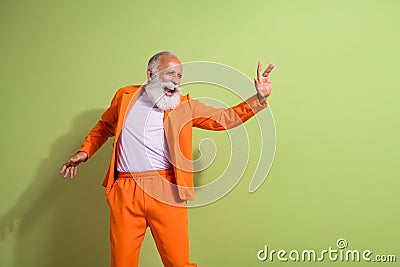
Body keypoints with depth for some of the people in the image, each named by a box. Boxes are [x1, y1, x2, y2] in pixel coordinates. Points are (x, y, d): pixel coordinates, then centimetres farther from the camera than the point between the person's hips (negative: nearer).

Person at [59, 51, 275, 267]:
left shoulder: (185, 106, 11)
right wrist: (84, 152, 16)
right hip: (125, 192, 1)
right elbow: (103, 128, 28)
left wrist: (259, 99, -3)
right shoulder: (125, 96, 15)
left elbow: (225, 118, 7)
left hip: (167, 192, 0)